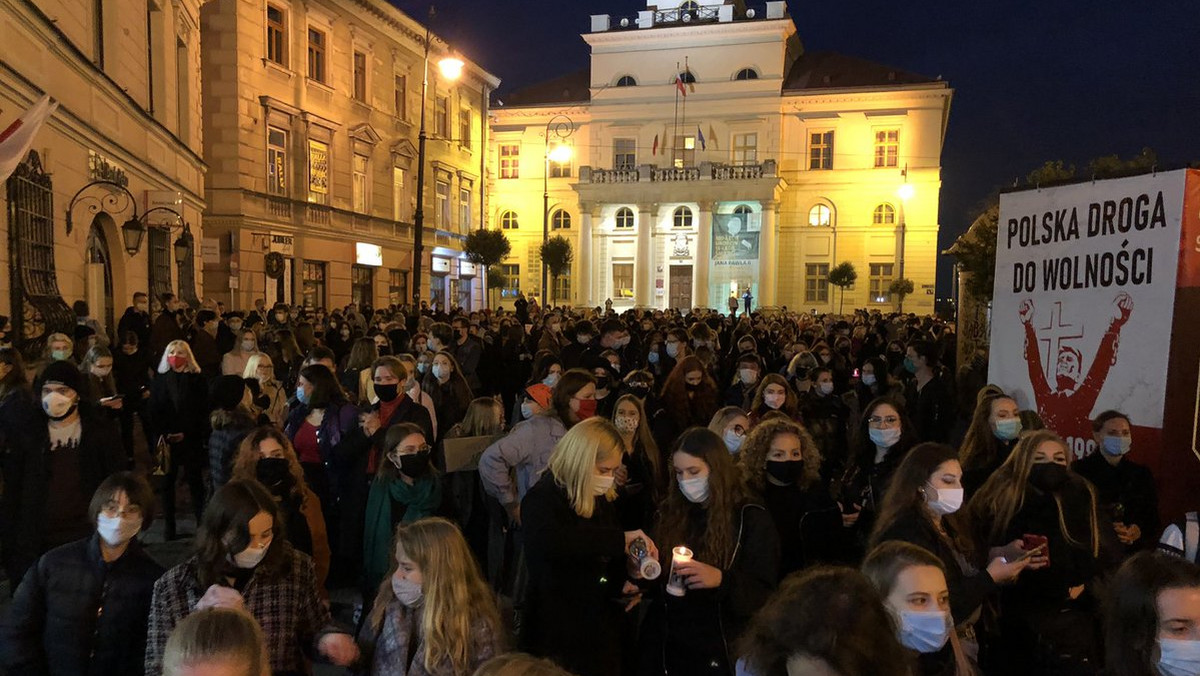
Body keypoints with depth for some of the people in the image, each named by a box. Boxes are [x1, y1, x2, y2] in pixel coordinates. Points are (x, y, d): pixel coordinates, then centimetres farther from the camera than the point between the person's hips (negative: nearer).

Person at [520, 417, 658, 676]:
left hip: (602, 628, 7)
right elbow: (548, 541, -43)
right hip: (559, 633, -7)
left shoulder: (601, 499, 5)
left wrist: (625, 582, -2)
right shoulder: (542, 498, -20)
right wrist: (620, 539, -39)